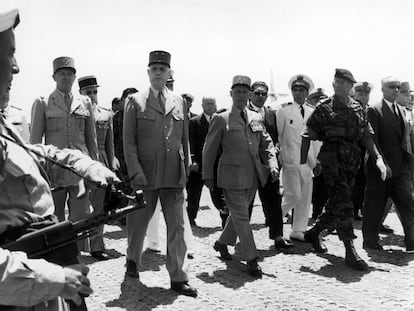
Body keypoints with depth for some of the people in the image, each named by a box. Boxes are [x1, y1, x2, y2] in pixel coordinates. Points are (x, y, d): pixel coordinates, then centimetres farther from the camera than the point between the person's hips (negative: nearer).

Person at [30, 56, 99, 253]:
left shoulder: (85, 102, 11)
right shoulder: (42, 103, 4)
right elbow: (35, 140, 3)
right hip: (53, 170, -1)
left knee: (82, 219, -3)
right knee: (54, 222, 6)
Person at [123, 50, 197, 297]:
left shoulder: (178, 101, 10)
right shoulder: (135, 101, 1)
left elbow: (185, 138, 14)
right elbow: (128, 141, -3)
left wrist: (186, 169, 10)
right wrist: (136, 172, -11)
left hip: (174, 176, 2)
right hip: (145, 175, -2)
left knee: (177, 227, 0)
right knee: (138, 223, 13)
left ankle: (178, 278, 8)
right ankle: (133, 260, 39)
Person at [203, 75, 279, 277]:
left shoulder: (256, 118, 11)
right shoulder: (221, 120, -3)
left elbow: (267, 144, 15)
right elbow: (209, 150, 0)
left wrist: (272, 165, -1)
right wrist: (208, 176, 0)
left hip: (253, 177, 6)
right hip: (232, 176, -5)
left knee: (238, 213, 17)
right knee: (241, 217, -4)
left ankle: (222, 243, 38)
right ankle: (252, 259, 2)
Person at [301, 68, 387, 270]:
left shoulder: (358, 109, 12)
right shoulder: (324, 108, -2)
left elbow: (366, 137, 12)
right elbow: (307, 136, -1)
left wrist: (378, 158, 0)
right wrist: (303, 163, -6)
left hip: (351, 162, 6)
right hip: (332, 161, -6)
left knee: (335, 205, 13)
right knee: (343, 206, -11)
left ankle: (313, 234, 34)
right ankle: (350, 252, -7)